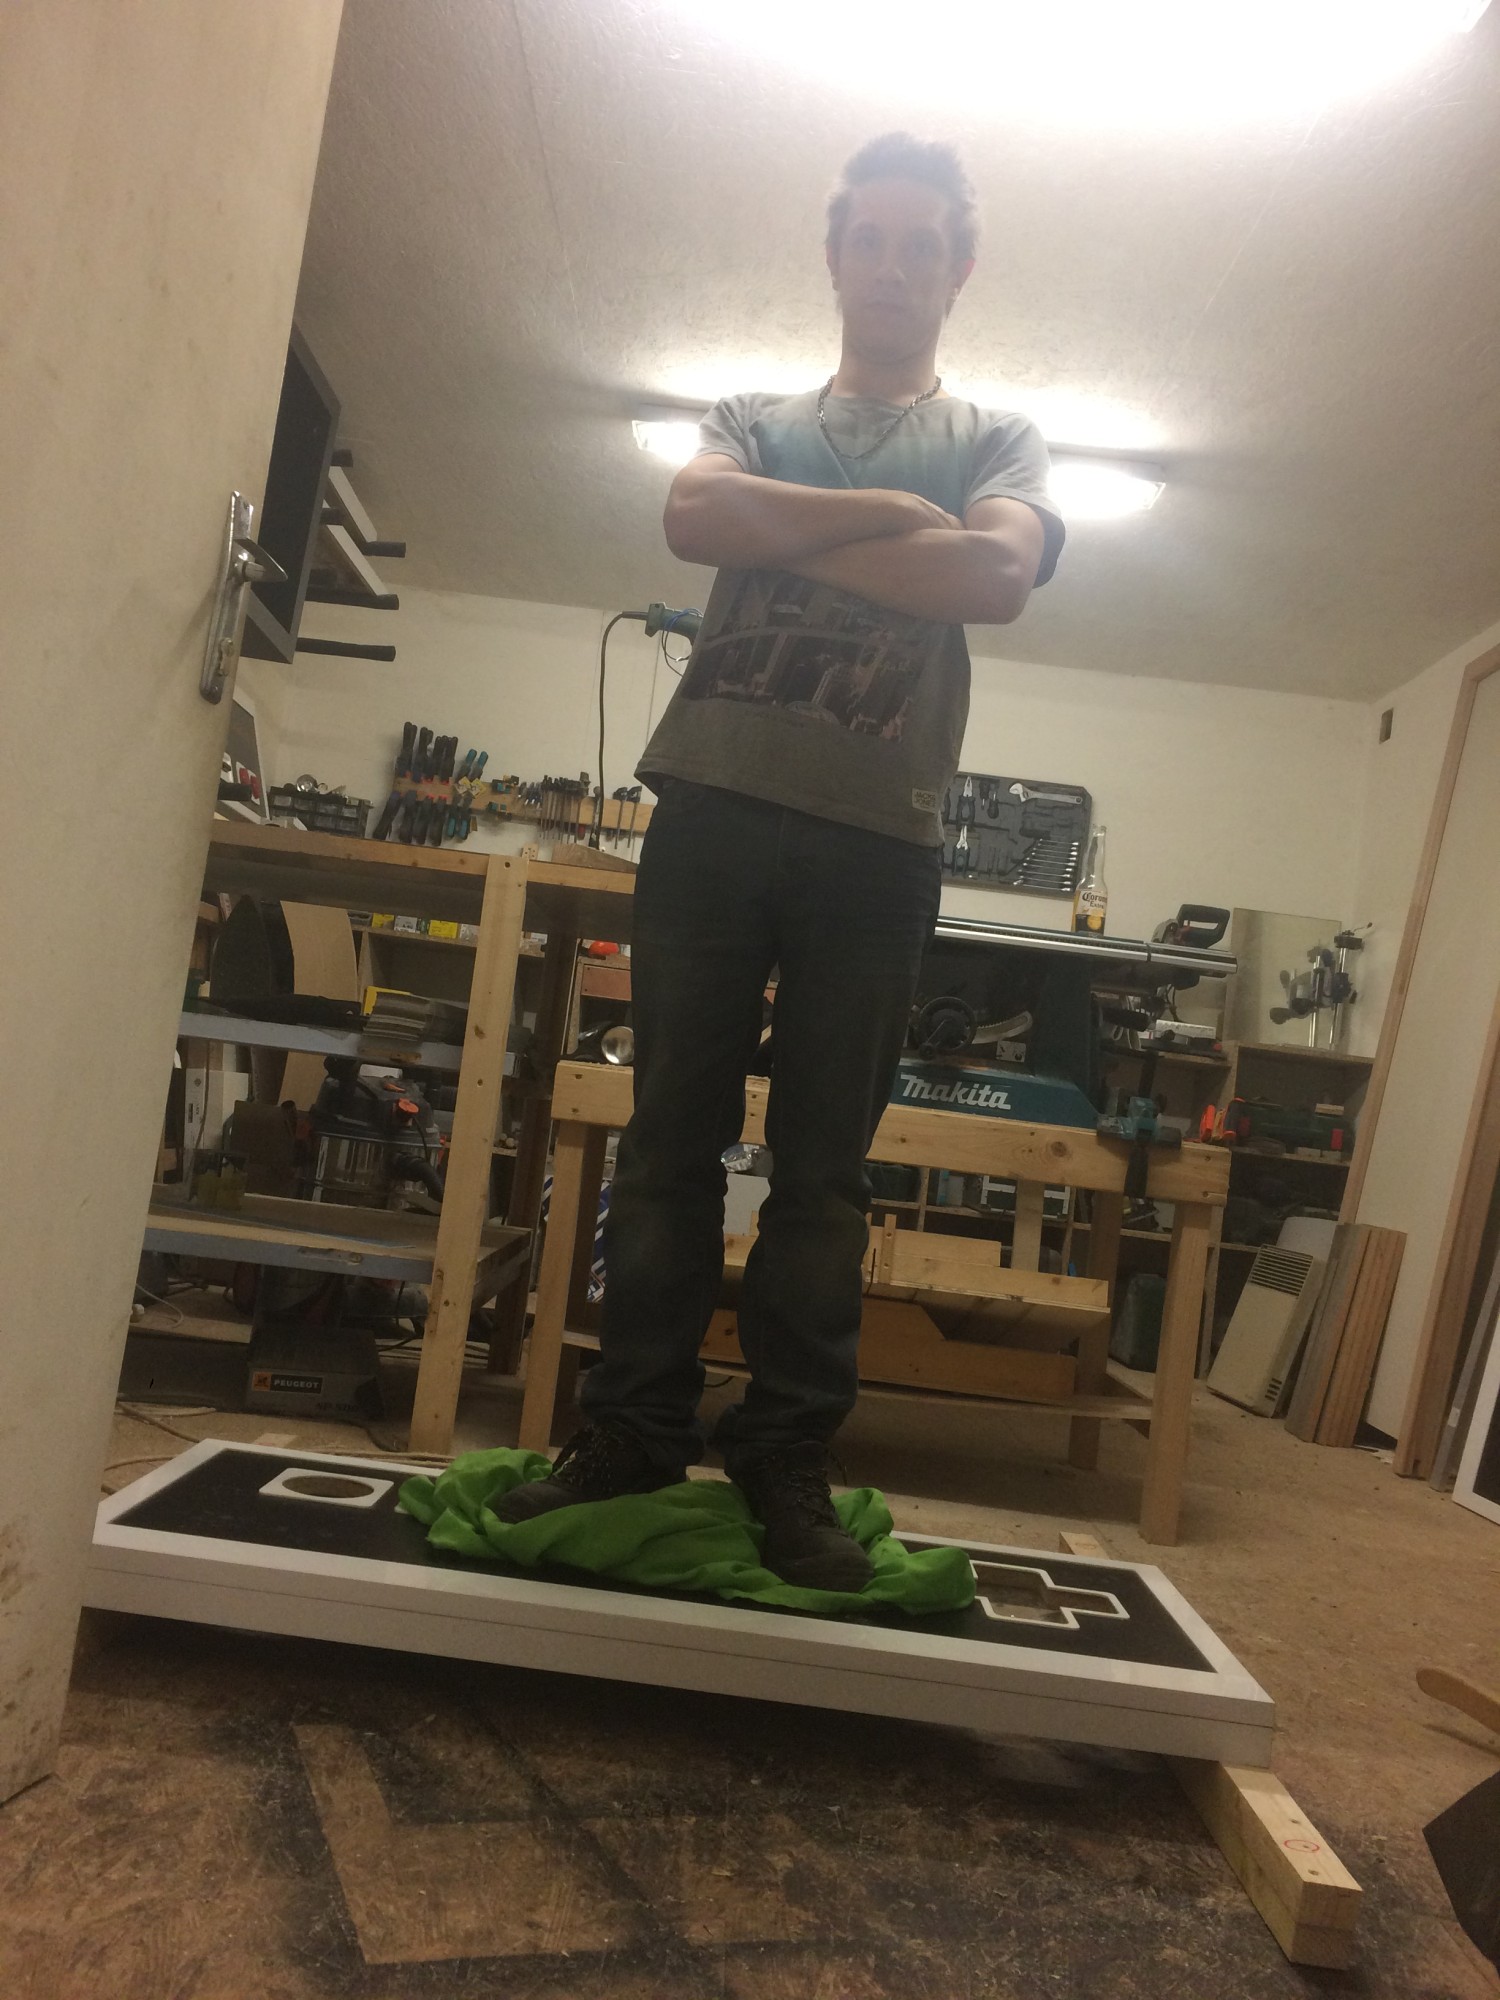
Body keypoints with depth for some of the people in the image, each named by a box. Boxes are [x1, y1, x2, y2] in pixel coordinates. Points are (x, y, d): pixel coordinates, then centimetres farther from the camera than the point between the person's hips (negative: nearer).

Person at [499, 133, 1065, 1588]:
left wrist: (786, 539, -4)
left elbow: (998, 577, -5)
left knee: (824, 1165, 0)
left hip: (878, 839, -1)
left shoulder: (996, 440, 18)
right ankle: (634, 1434, 10)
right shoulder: (753, 420, 21)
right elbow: (692, 517, -3)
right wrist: (890, 515, -5)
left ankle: (788, 1463, 9)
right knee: (670, 1136, 0)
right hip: (713, 808, 1)